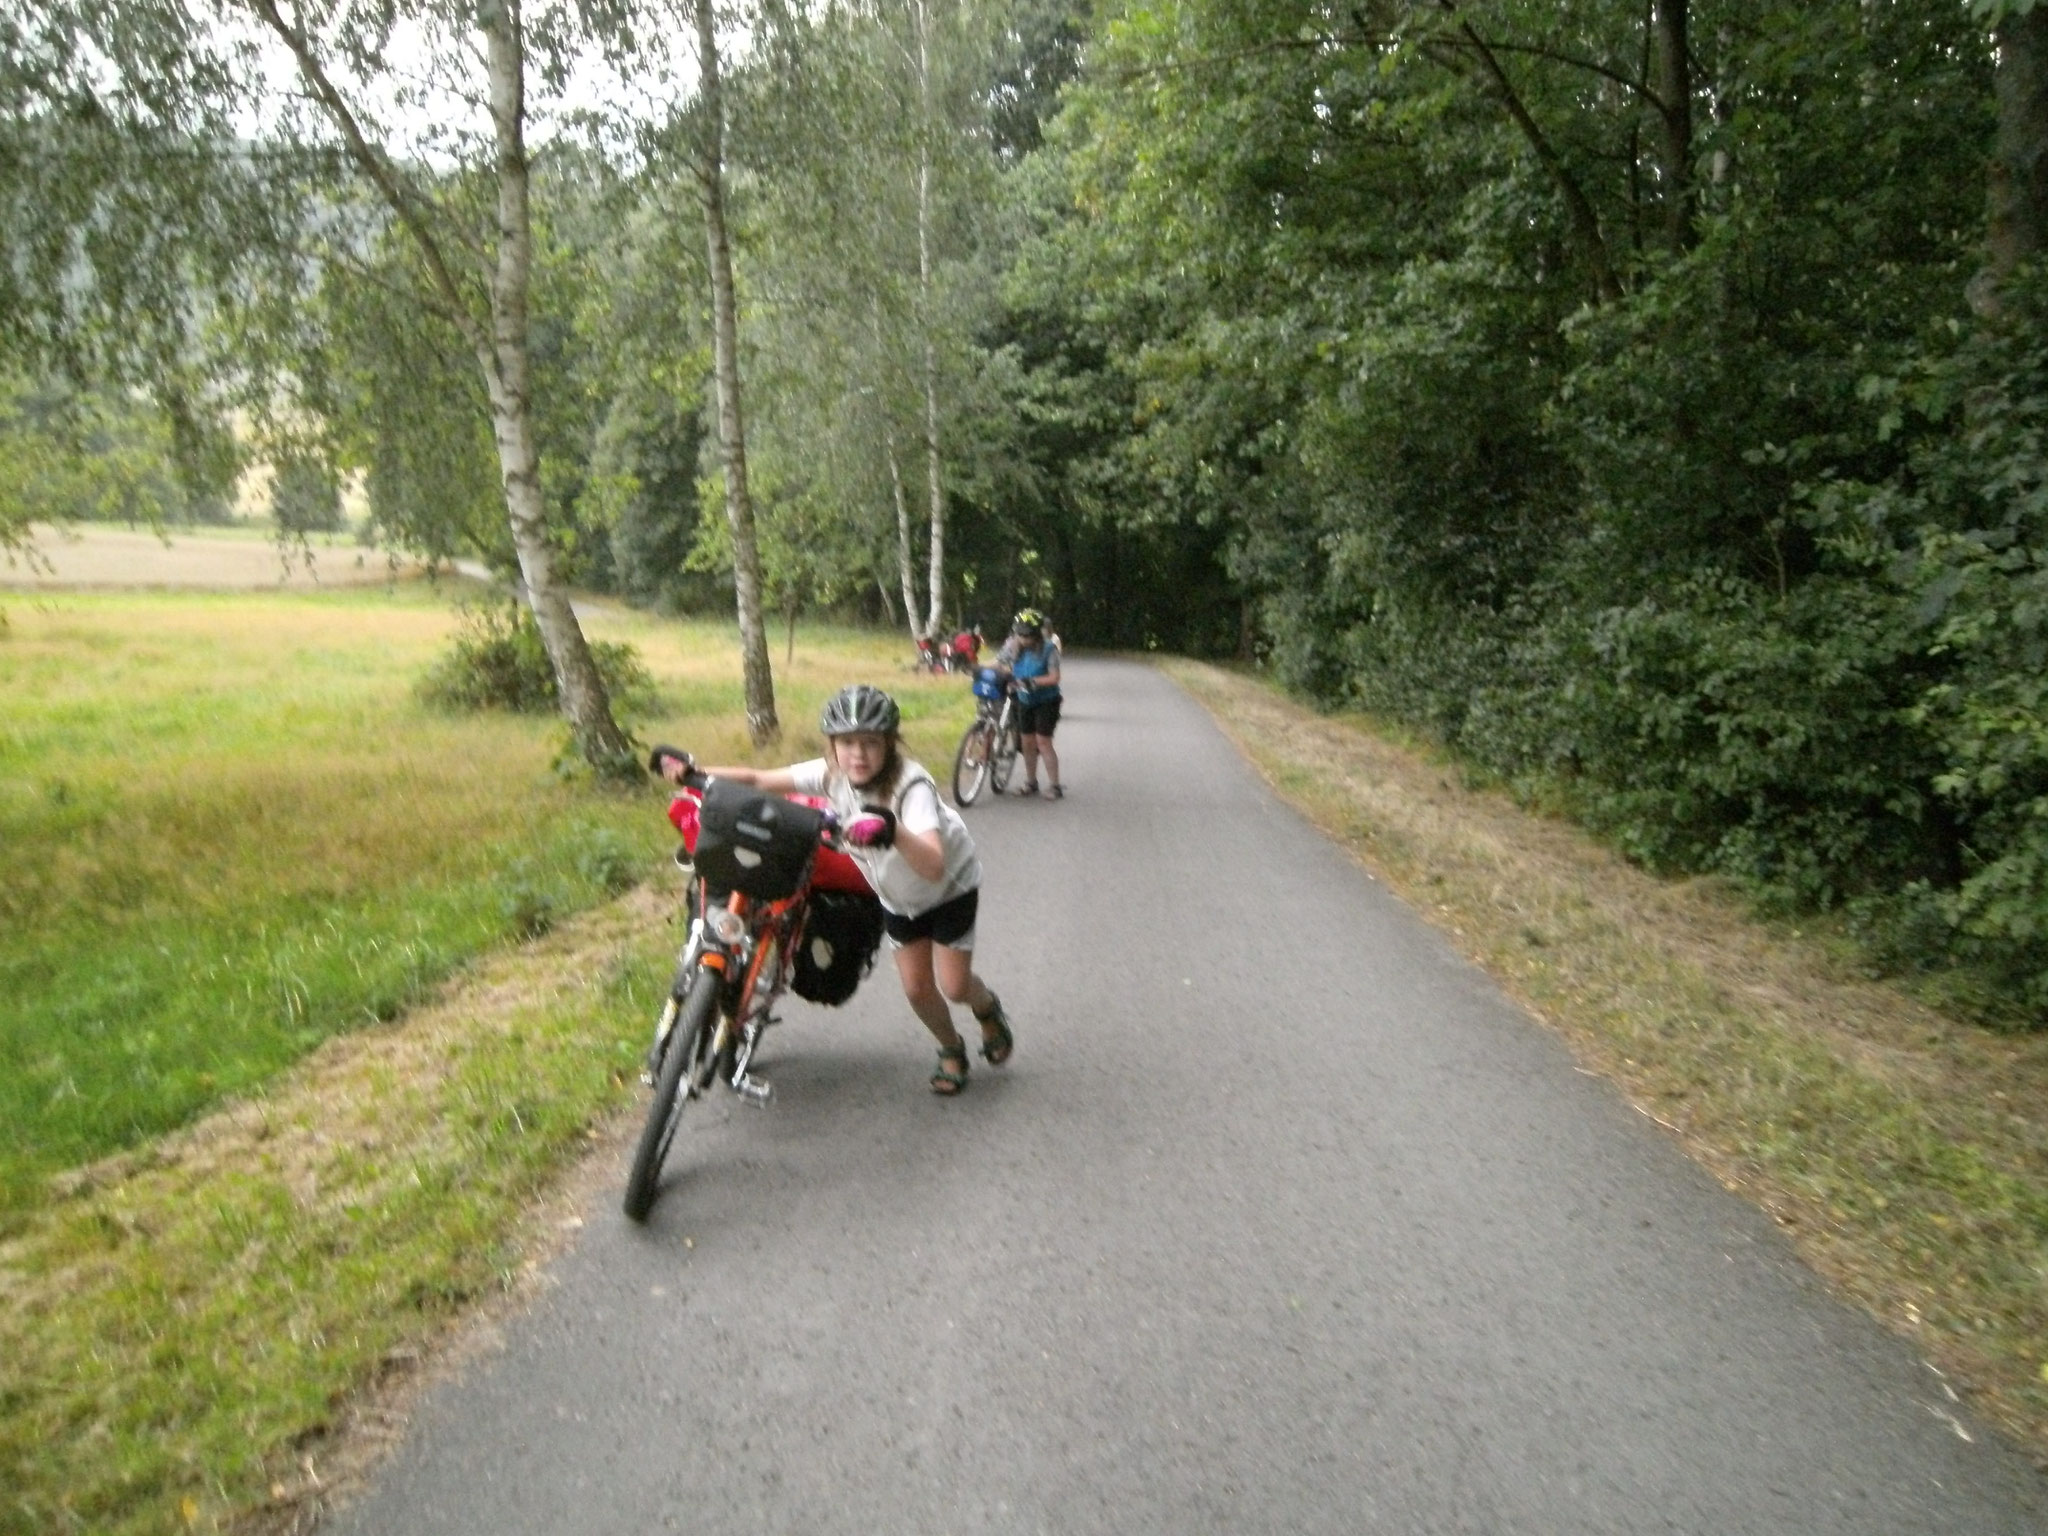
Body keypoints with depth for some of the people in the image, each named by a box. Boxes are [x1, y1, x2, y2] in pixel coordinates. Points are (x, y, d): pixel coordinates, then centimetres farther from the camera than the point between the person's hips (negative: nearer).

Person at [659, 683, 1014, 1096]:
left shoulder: (911, 786, -40)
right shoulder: (832, 774, -25)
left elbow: (934, 867, -55)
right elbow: (760, 779, -23)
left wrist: (893, 830, -74)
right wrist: (693, 772, -36)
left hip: (950, 884, -5)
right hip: (898, 896, 5)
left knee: (954, 986, -3)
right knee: (916, 988, 7)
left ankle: (988, 1008, 34)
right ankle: (951, 1051, 35)